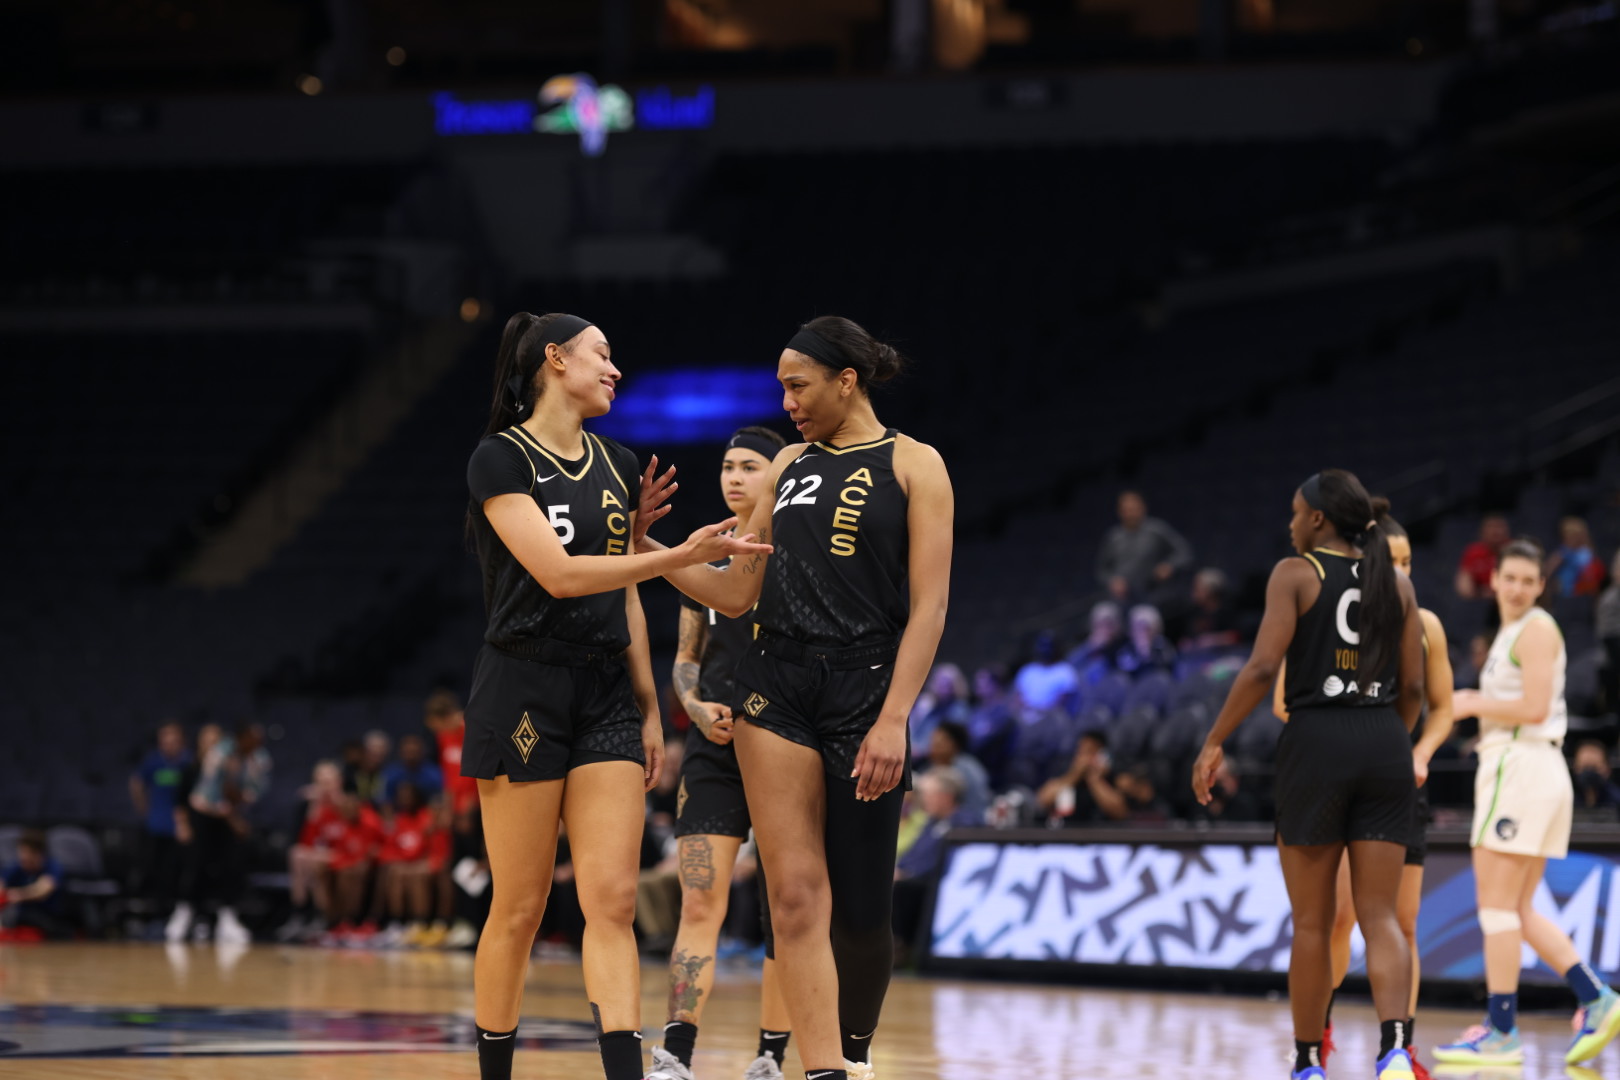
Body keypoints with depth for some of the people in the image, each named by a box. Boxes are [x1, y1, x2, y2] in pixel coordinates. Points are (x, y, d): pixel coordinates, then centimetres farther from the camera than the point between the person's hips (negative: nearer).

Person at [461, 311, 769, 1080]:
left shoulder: (617, 466, 13)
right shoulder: (500, 460, -7)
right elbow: (559, 573, -18)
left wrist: (649, 708, 16)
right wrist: (682, 556, -21)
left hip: (606, 696, 6)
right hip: (525, 691, -5)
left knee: (613, 901, -6)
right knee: (519, 910, -1)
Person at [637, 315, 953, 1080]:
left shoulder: (913, 465, 0)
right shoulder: (791, 465, 16)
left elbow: (928, 605, -7)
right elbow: (735, 593, 19)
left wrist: (893, 720, -16)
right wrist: (644, 543, 8)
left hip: (863, 691, -4)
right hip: (776, 686, 4)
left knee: (861, 909, 0)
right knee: (796, 896, -6)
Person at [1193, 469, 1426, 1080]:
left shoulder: (1296, 573, -1)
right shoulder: (1396, 585, 12)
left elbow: (1262, 668, -11)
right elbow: (1413, 688, 9)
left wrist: (1214, 743, -4)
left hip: (1316, 740, -3)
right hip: (1384, 747, 3)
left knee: (1312, 922, 7)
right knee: (1380, 916, 1)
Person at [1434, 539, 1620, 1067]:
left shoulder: (1536, 628, -7)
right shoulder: (1512, 632, 22)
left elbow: (1534, 707, -18)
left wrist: (1473, 705, -8)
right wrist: (1477, 706, 12)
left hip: (1522, 766, -10)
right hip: (1534, 771, 10)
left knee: (1496, 904, -8)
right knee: (1520, 912, 10)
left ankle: (1500, 1032, -8)